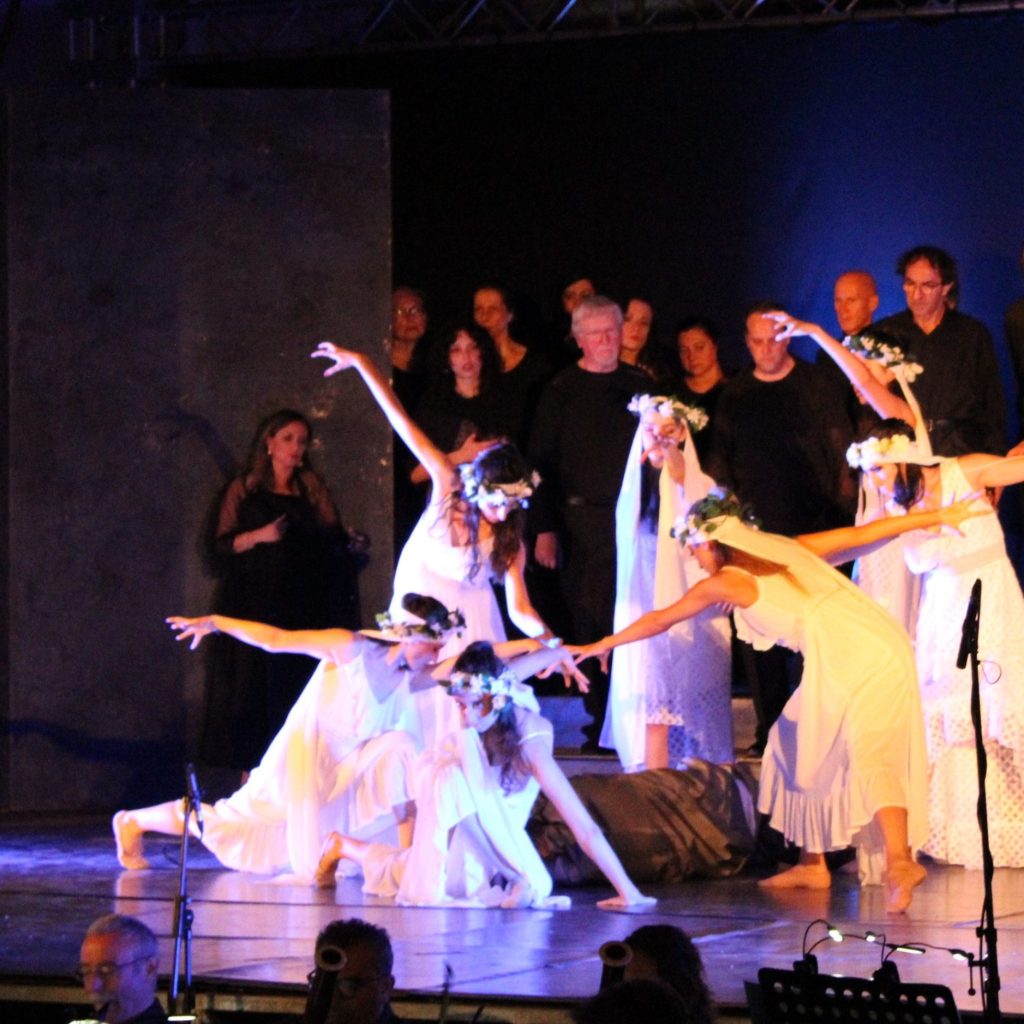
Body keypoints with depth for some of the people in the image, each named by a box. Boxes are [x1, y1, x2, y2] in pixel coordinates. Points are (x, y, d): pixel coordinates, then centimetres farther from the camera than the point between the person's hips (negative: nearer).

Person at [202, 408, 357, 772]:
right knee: (254, 687, -6)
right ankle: (252, 773, -5)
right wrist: (259, 535, -15)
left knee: (298, 687, -4)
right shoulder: (244, 490, 7)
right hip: (254, 603, -2)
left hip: (302, 606, 2)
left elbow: (333, 540, 11)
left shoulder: (312, 488, 13)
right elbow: (223, 544, 1)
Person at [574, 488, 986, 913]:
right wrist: (937, 516, 25)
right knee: (800, 746, 14)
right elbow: (860, 534, 20)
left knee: (870, 755, -16)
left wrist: (597, 647, 32)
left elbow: (657, 621, 19)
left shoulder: (726, 582, 5)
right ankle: (812, 864, 19)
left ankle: (900, 862, -37)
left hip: (855, 661, -8)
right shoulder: (786, 550, 22)